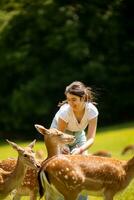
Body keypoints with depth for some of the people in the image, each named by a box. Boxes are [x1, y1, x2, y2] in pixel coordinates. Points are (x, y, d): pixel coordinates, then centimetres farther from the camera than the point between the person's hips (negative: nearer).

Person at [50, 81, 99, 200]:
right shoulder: (65, 111, -35)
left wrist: (80, 150, -47)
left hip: (78, 134, 3)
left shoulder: (92, 110, -29)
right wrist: (63, 148, -48)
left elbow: (91, 138, -29)